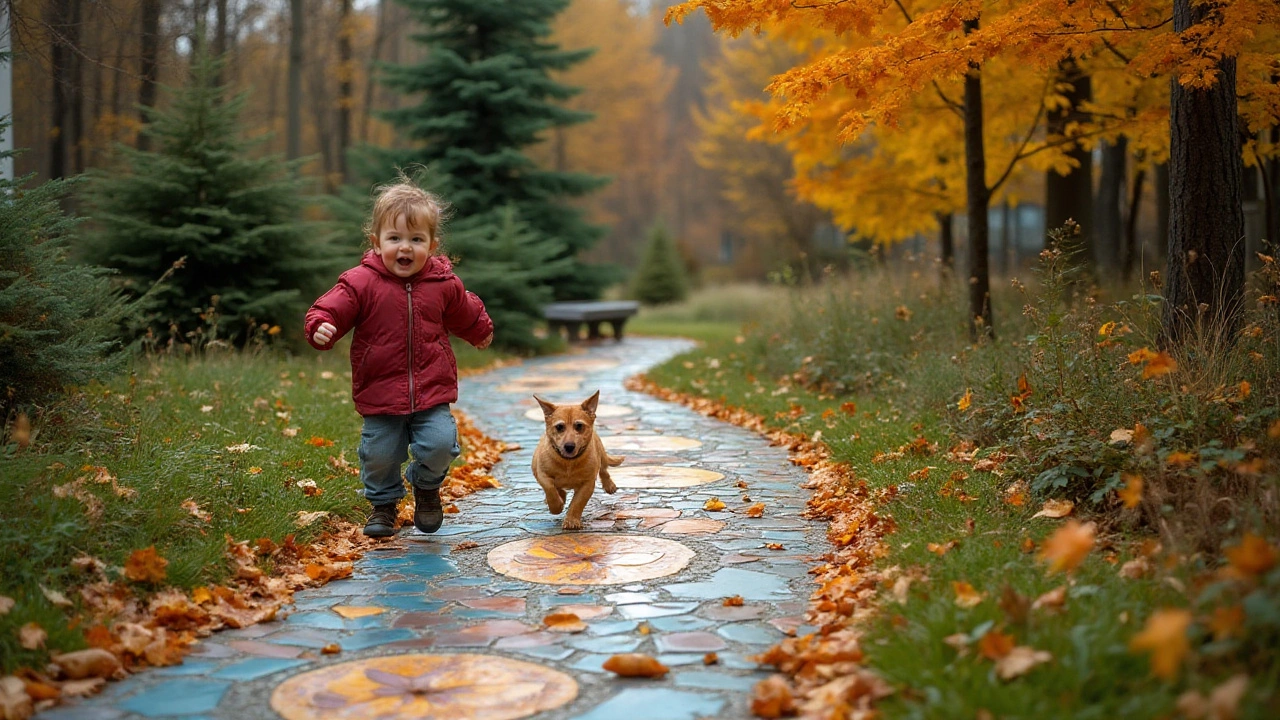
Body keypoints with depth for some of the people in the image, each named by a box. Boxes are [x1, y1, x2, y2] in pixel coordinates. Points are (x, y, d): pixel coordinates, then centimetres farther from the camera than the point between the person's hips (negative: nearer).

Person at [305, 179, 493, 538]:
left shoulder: (444, 284, 2)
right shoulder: (360, 282, -8)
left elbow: (468, 316, 21)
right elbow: (330, 309, -10)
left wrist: (482, 333, 38)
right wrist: (321, 328, -32)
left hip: (432, 392, 1)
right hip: (380, 394, -1)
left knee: (440, 445, -14)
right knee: (379, 455, 4)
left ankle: (426, 486, 20)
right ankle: (383, 503, 34)